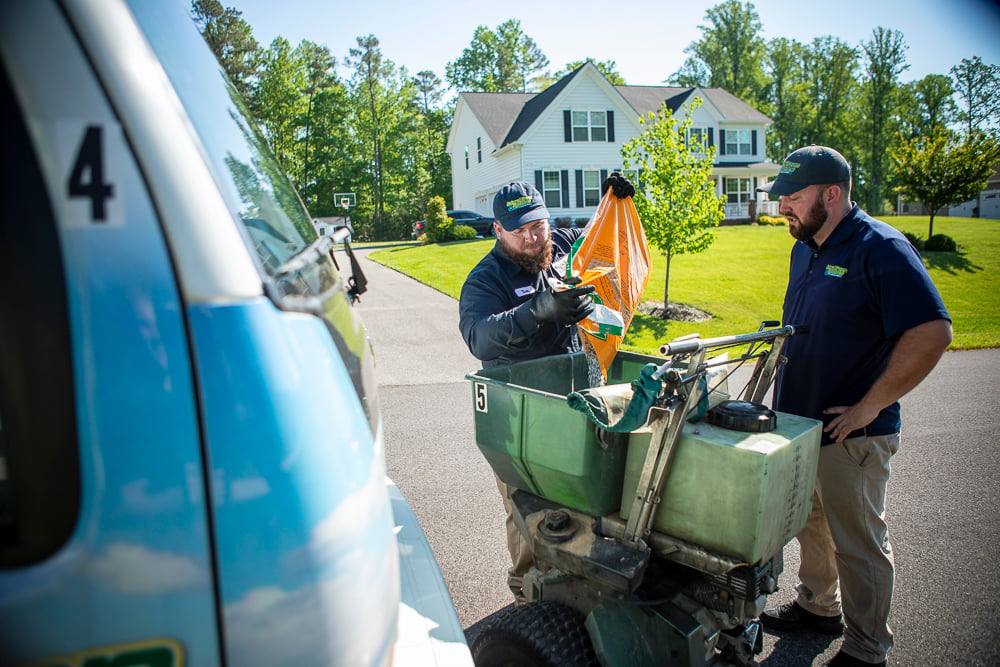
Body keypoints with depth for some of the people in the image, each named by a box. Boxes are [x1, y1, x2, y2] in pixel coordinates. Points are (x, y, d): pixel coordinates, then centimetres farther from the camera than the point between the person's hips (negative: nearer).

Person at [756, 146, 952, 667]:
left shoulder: (881, 249, -17)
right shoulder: (804, 249, 8)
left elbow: (933, 333, -24)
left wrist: (867, 407, -22)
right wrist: (784, 398, 13)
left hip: (851, 434, -8)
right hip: (798, 421, 8)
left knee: (858, 543, 7)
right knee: (811, 525, 22)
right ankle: (818, 606, 42)